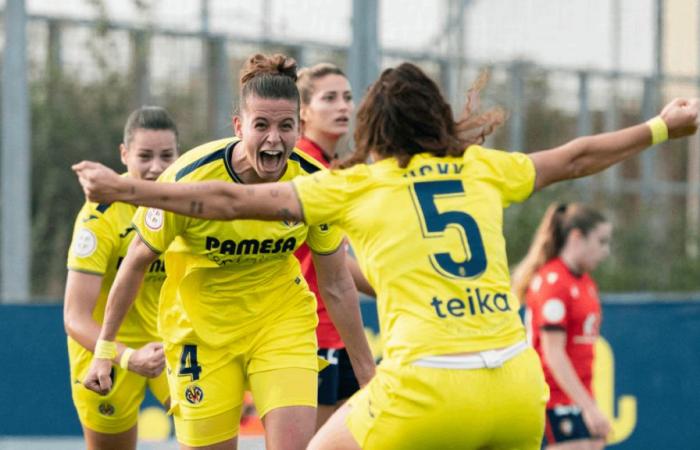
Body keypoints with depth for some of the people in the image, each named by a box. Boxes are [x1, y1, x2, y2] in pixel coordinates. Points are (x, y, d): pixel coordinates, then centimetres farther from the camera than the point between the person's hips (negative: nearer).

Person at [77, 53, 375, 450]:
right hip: (201, 327, -1)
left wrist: (366, 369, 2)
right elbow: (137, 263, -8)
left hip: (284, 322, 1)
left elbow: (337, 285, -2)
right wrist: (105, 347, -3)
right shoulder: (190, 179, -23)